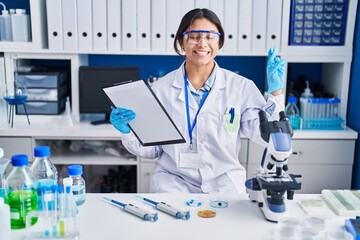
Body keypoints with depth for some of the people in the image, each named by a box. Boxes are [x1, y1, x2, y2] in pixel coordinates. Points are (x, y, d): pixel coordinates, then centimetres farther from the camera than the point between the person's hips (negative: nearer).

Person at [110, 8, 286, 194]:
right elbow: (151, 149, 4)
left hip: (224, 180, 0)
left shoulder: (241, 87, 0)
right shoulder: (161, 88, 1)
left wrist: (275, 92, -12)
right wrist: (128, 131, -14)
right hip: (173, 179, 0)